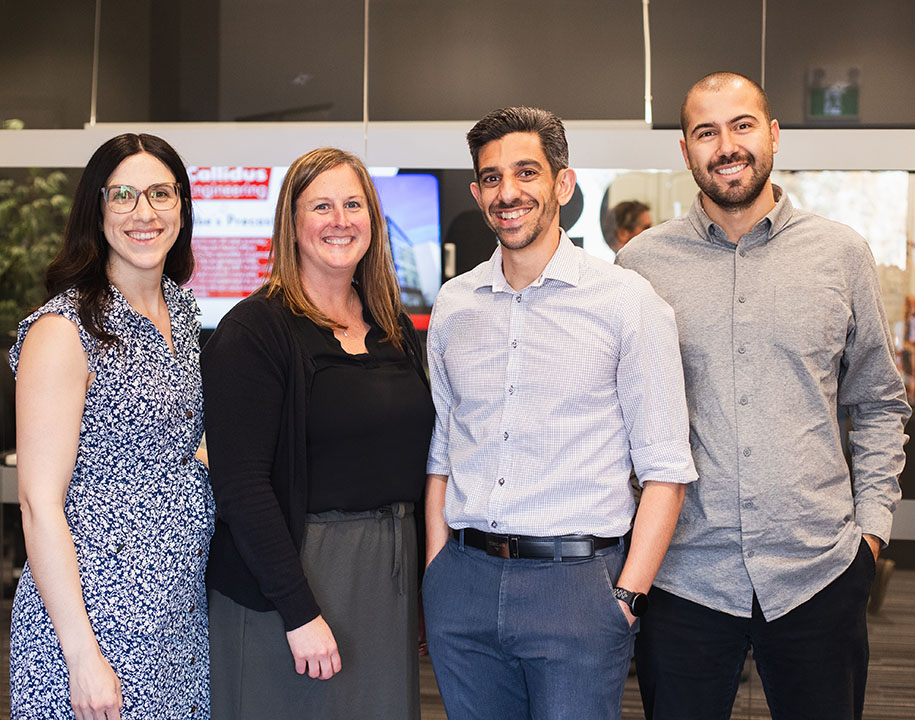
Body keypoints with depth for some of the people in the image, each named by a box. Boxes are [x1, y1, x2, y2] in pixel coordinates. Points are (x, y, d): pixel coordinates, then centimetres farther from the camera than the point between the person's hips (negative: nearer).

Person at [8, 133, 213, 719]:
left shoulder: (184, 312, 8)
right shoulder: (63, 331, -14)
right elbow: (41, 503, -16)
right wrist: (83, 657, -19)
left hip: (184, 608, 7)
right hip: (95, 611, -7)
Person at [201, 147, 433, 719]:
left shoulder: (395, 328, 10)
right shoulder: (254, 331, -11)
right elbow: (240, 483, -16)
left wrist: (422, 581, 12)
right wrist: (299, 610, -20)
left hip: (390, 568, 6)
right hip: (291, 570, -6)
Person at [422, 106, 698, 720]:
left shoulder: (627, 302, -4)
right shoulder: (452, 306, 9)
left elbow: (666, 469, -5)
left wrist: (628, 595, -12)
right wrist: (437, 575, 7)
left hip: (576, 582, -4)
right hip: (464, 578, 4)